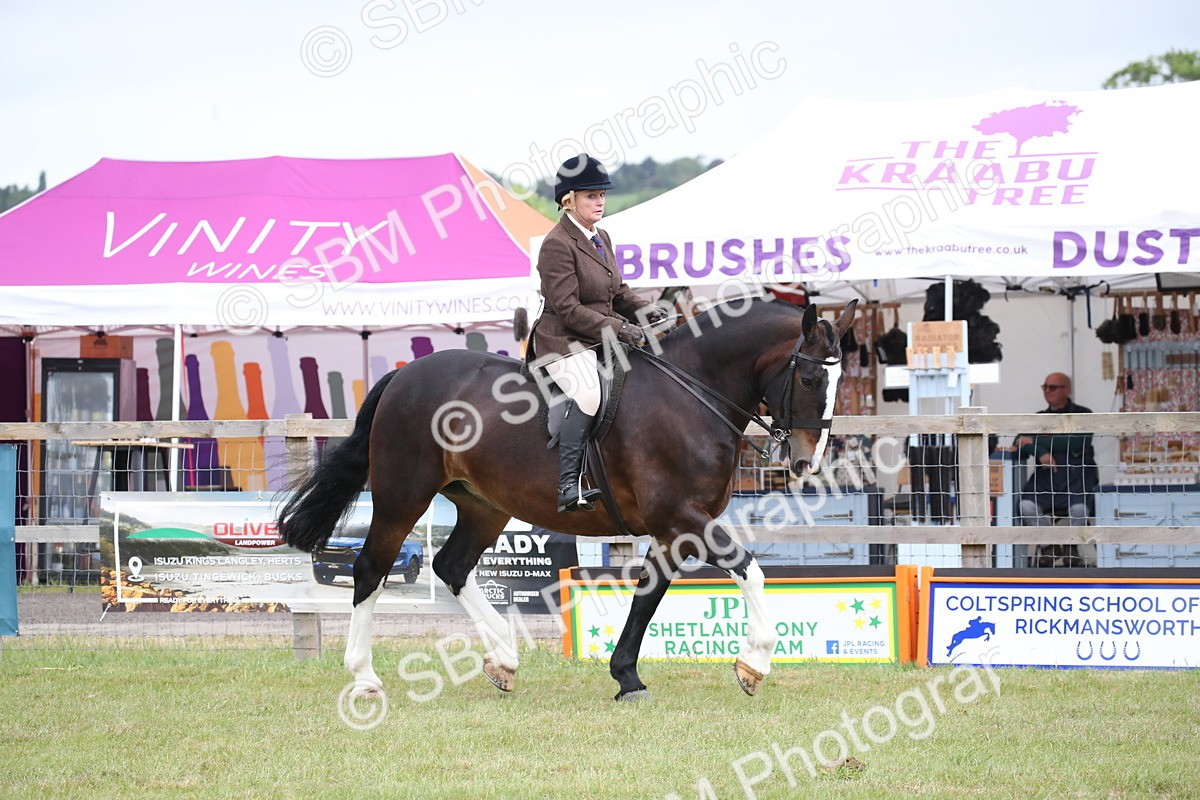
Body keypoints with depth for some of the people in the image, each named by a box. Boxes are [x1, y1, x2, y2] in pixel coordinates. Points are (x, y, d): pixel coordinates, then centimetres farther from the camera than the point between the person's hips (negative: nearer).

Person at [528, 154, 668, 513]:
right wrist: (617, 328, -23)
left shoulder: (601, 239, 15)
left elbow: (618, 293, 22)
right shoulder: (557, 245, -13)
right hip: (563, 343, -10)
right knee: (589, 394, -34)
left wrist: (645, 310, 2)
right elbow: (568, 309, -19)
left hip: (601, 341, 10)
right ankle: (568, 486, -36)